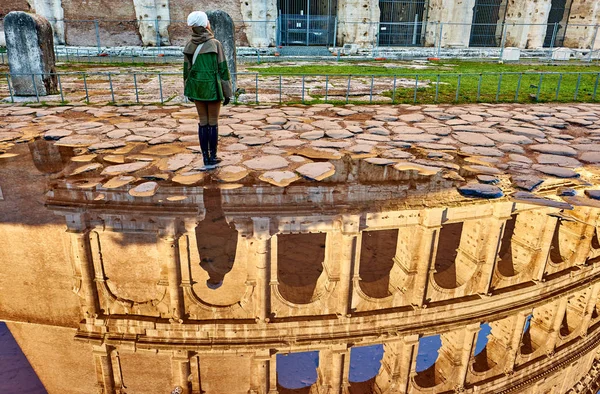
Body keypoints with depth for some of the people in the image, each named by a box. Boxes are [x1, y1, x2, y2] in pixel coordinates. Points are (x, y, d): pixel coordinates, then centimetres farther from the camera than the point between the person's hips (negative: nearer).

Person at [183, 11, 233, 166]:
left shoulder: (189, 45, 1)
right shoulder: (215, 44, -11)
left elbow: (187, 70, 6)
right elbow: (222, 69, -9)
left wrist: (188, 91, 16)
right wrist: (227, 92, -3)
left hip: (197, 88, 4)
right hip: (213, 88, -4)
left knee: (203, 122, 11)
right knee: (213, 123, 5)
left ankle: (205, 157, 15)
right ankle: (212, 157, 12)